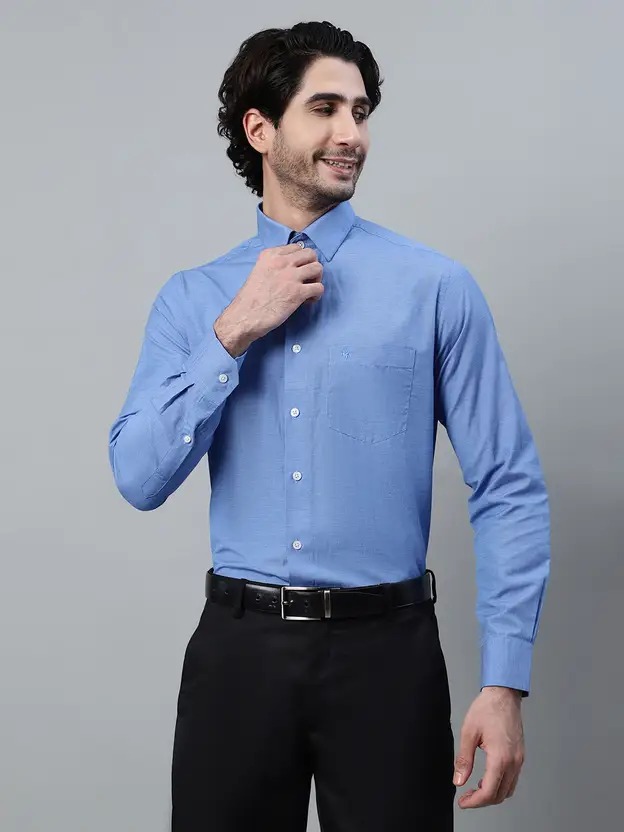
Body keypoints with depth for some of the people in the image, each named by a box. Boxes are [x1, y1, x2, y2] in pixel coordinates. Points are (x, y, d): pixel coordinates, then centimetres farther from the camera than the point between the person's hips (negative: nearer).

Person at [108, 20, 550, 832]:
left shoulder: (436, 287, -4)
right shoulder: (191, 297, 5)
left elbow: (510, 492, -5)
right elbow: (140, 478, -4)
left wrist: (505, 682, -10)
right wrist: (235, 332, -12)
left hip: (385, 647, -2)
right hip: (236, 649, 2)